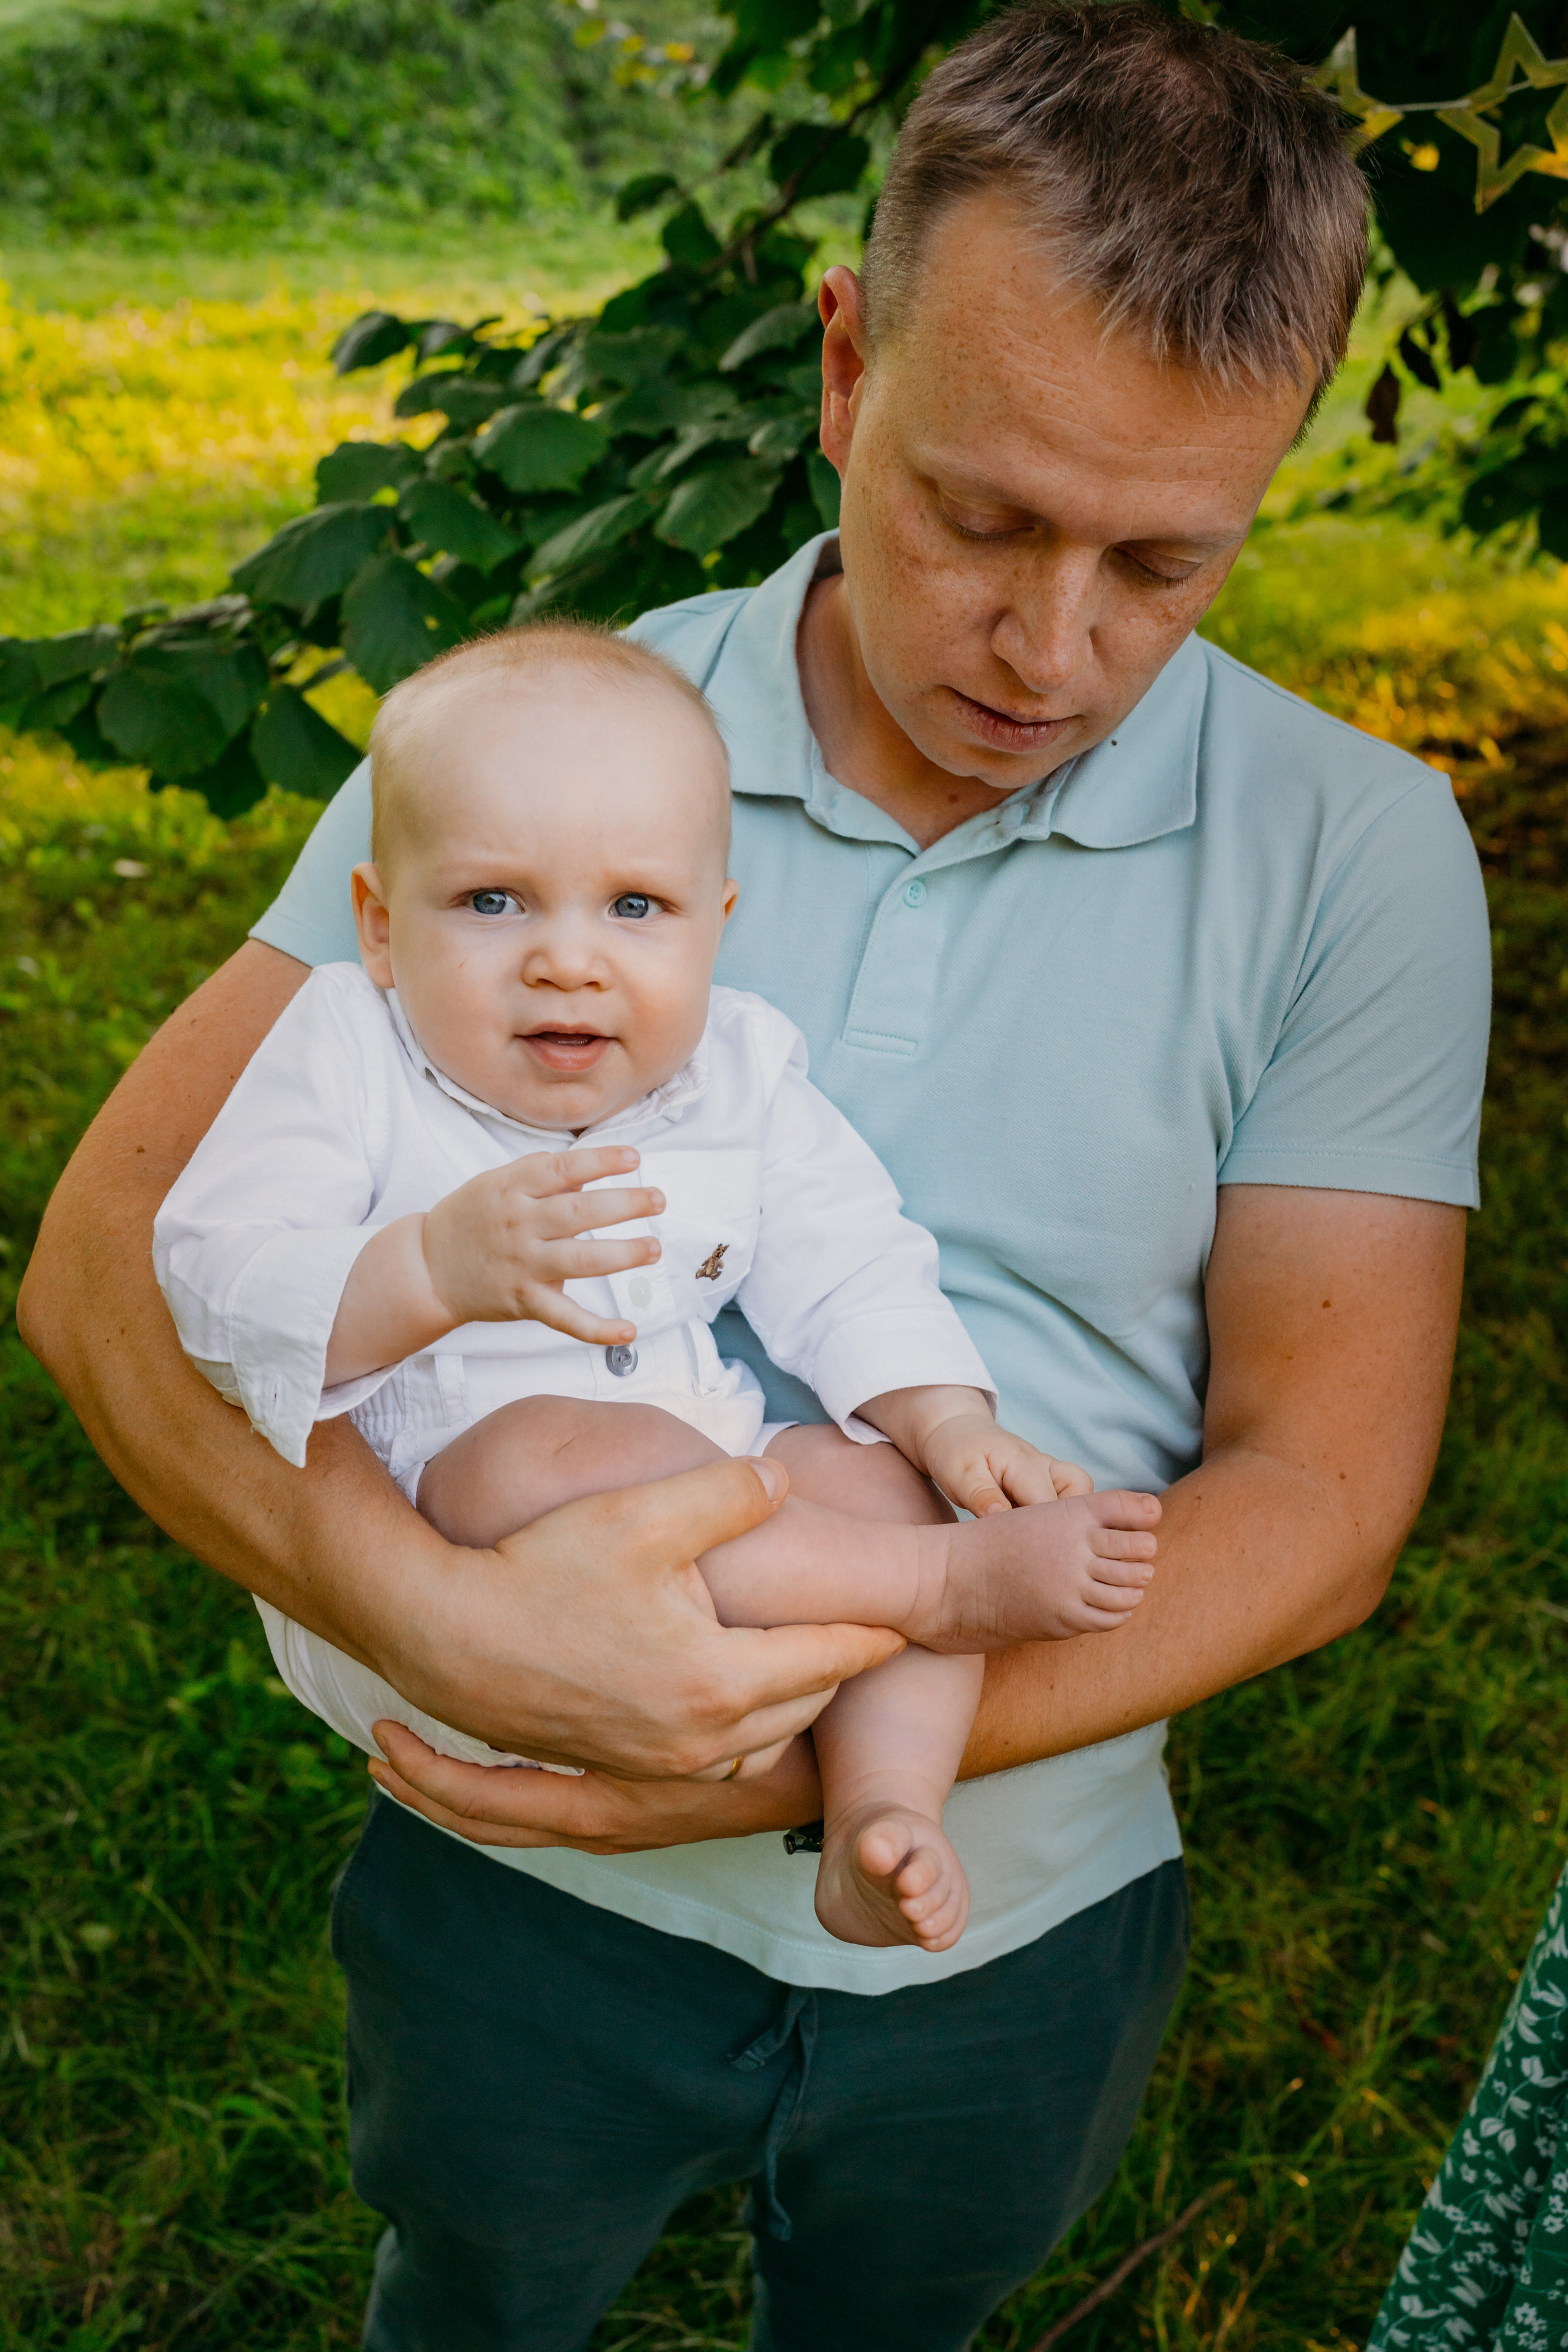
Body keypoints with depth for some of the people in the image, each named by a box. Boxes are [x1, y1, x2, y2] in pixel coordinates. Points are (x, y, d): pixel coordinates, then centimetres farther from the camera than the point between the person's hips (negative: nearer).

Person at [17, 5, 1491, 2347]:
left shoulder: (1355, 850, -13)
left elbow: (1319, 1492, -14)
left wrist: (822, 1758, -26)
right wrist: (437, 1613, -32)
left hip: (1011, 1922, 1)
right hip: (535, 1881, 0)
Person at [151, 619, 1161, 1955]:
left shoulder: (738, 1077, 7)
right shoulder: (348, 1057, -7)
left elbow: (847, 1267, 10)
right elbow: (218, 1284, -17)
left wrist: (949, 1419, -9)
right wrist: (438, 1267, -36)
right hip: (407, 1571, -5)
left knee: (882, 1476, -15)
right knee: (555, 1452, -34)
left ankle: (881, 1820, -20)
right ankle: (952, 1587, -25)